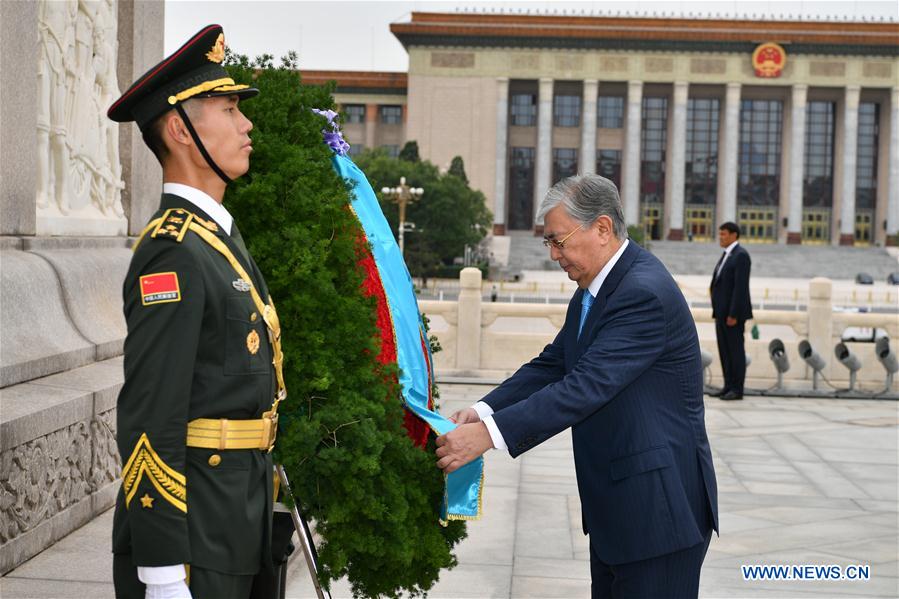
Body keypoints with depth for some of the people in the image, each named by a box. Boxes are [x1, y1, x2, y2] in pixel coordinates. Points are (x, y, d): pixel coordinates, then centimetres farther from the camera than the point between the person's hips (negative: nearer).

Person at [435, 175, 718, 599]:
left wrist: (489, 433, -31)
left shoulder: (645, 293, -22)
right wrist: (483, 410, -7)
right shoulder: (591, 292, 10)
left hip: (658, 508, -10)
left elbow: (587, 386, -29)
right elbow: (551, 365, 10)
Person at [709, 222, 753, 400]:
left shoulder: (741, 255, -14)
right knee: (724, 350, 9)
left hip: (733, 311, -9)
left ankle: (737, 389, 0)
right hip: (722, 311, 9)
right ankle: (728, 386, 14)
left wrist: (733, 314, -22)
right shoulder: (727, 255, 16)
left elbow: (741, 286, -19)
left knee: (735, 349, -4)